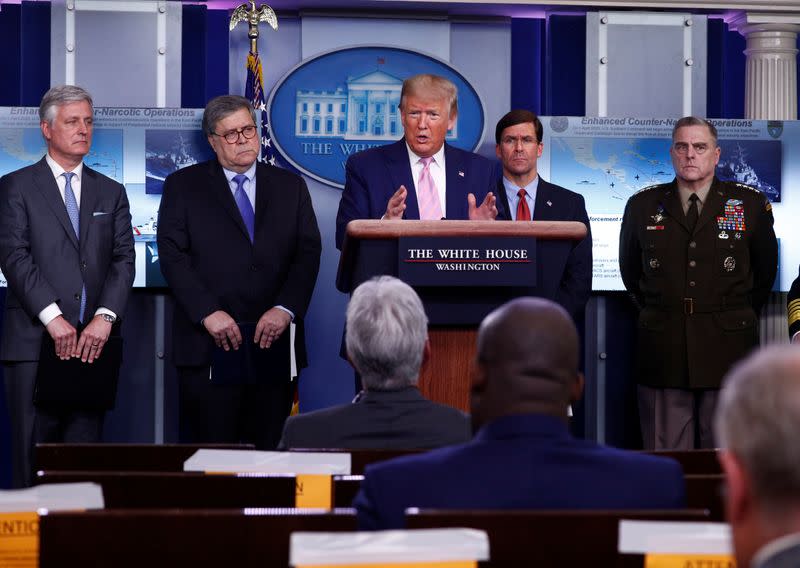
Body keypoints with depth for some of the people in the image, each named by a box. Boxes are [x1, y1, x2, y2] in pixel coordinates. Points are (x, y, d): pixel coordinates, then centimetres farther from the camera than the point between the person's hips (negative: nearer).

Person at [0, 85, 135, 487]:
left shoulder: (111, 193, 17)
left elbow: (123, 259, 7)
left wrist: (104, 317, -10)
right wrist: (53, 317, -16)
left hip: (93, 345, 3)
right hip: (34, 345, -3)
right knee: (32, 465, -4)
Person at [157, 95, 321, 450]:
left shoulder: (291, 187, 15)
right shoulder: (183, 186, 8)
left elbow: (308, 253, 6)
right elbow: (173, 255, -1)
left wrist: (286, 308, -9)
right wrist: (208, 312, -12)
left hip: (273, 341, 2)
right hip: (208, 346, -2)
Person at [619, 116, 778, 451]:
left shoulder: (751, 205, 3)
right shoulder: (642, 206, 7)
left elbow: (765, 272, 15)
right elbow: (630, 272, 21)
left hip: (729, 350, -1)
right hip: (662, 356, 1)